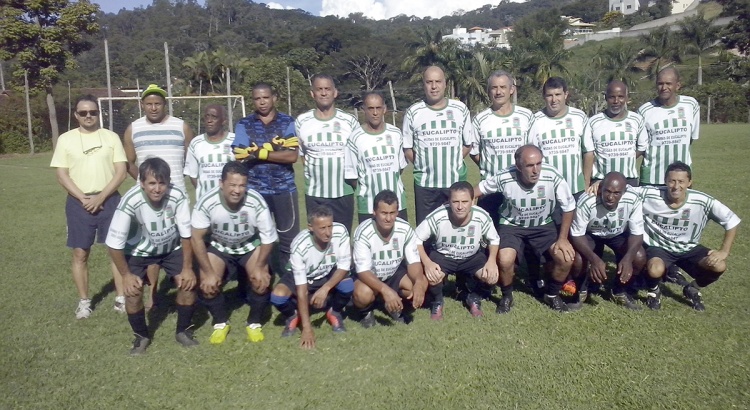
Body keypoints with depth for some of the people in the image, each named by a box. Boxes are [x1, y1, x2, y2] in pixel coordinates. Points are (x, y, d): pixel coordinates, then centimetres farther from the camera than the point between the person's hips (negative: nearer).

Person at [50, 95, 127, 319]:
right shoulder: (65, 139, 4)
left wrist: (100, 197, -12)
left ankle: (121, 298, 13)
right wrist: (83, 198, -12)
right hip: (79, 203, 1)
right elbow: (61, 175, 0)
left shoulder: (111, 137, 3)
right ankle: (84, 301, 19)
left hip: (109, 200, 0)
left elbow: (121, 171, -3)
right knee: (80, 254, 6)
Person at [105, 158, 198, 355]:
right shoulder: (130, 202, -35)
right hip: (139, 251, -1)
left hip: (172, 248, 1)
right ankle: (141, 336, 11)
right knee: (132, 291, -16)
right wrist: (126, 274, -17)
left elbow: (186, 234, -17)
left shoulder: (178, 197, -32)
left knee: (188, 283, -12)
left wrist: (188, 267, -16)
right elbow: (114, 243, -23)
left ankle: (183, 331, 11)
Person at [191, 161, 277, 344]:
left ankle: (254, 322, 8)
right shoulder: (207, 203, -30)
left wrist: (259, 267, -17)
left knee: (262, 281, -20)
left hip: (250, 247, 0)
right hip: (219, 248, 1)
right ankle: (221, 322, 12)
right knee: (207, 285, -18)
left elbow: (269, 238, -17)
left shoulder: (257, 202, -31)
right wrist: (209, 272, -19)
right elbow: (196, 238, -18)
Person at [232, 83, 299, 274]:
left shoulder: (288, 122, 3)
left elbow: (292, 156, -9)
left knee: (289, 238, 4)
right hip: (254, 190, 1)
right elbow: (241, 156, -10)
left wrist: (260, 153, -12)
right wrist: (275, 148, -14)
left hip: (284, 189, 0)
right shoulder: (244, 125, 4)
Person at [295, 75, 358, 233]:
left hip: (344, 193, 0)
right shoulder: (302, 122, -1)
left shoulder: (350, 121, -2)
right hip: (314, 194, 0)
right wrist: (314, 172, 3)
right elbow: (301, 154, 10)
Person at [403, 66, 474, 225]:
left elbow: (468, 143, 9)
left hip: (456, 181, 1)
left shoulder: (460, 109, 2)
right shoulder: (413, 113, -3)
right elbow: (406, 147, 4)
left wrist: (453, 162, 2)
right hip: (425, 183, -1)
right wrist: (423, 164, -3)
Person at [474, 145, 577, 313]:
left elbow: (569, 207, -10)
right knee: (505, 261, -28)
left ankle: (552, 295, 13)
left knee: (566, 258, -18)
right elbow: (477, 190, -7)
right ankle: (507, 296, 5)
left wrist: (562, 239, -11)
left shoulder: (553, 177, -25)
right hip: (512, 225, -1)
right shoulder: (504, 178, -26)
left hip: (543, 225, 2)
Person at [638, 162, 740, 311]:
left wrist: (724, 251, -14)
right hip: (659, 247, -3)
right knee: (655, 271, -36)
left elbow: (732, 220, -8)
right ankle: (653, 290, 5)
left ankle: (692, 289, 13)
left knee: (719, 266, -23)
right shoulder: (649, 194, -21)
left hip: (689, 248, 3)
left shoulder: (703, 202, -19)